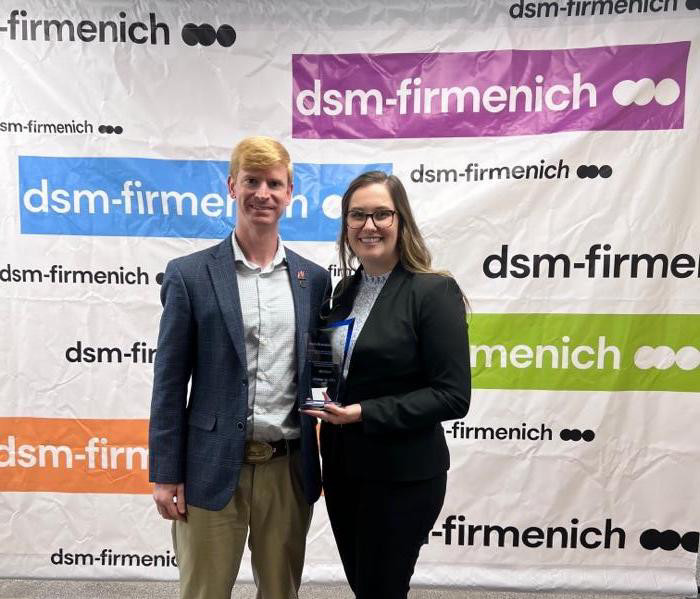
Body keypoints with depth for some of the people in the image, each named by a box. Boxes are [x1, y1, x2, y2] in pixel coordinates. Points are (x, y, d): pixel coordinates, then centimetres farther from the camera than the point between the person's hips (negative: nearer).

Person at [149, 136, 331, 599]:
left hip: (290, 468, 3)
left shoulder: (314, 279, 4)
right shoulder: (190, 275, -5)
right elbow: (170, 383, -4)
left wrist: (327, 464, 8)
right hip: (213, 469, -2)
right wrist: (166, 474, -5)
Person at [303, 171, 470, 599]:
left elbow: (452, 396, -18)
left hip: (401, 475, -6)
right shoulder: (346, 290, 6)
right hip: (342, 466, 7)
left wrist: (364, 413, -23)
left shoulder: (434, 291, -15)